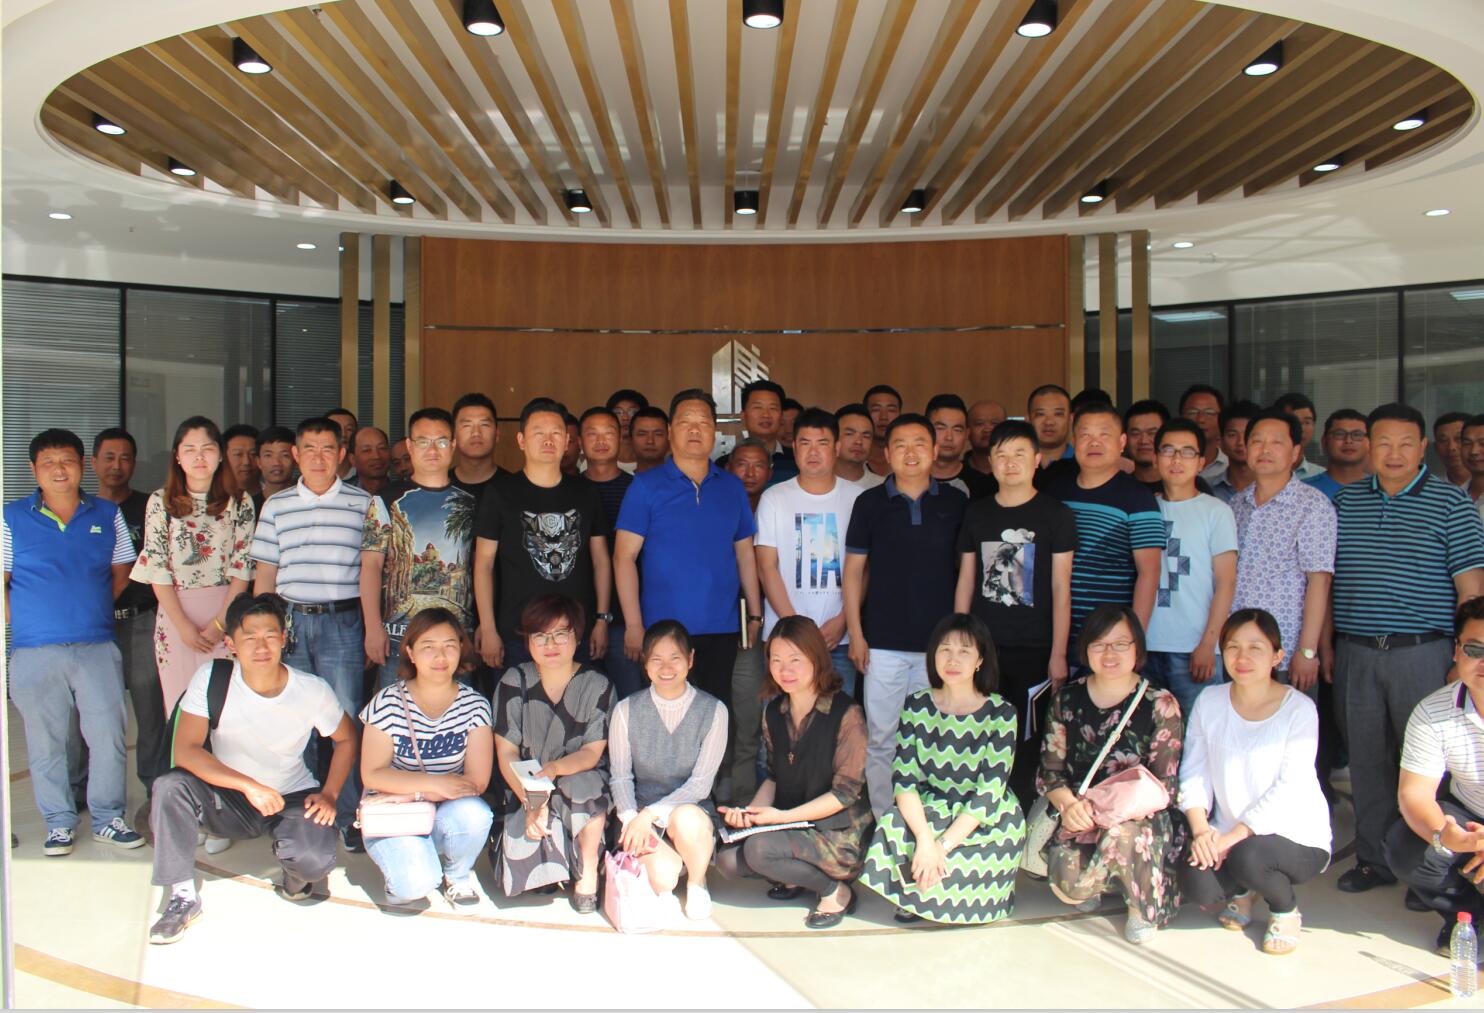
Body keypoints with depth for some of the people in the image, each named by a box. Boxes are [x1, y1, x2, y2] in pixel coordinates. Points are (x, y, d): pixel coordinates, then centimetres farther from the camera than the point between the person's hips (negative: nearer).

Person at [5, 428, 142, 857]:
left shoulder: (108, 515, 7)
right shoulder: (12, 517, 2)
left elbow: (121, 571, 13)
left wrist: (92, 609, 3)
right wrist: (19, 626, -4)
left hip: (97, 647, 1)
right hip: (35, 652, -1)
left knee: (108, 737, 3)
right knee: (46, 742, 7)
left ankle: (108, 819, 17)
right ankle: (59, 823, 21)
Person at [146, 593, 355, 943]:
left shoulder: (313, 691, -14)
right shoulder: (211, 679, -16)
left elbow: (346, 739, 3)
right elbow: (185, 751, -22)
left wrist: (329, 794, -10)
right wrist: (249, 785, -31)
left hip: (293, 797, -1)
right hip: (230, 798, 1)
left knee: (315, 861, -29)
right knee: (170, 786, -28)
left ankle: (296, 876, 12)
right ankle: (183, 896, -12)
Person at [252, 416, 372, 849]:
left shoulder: (363, 503, 4)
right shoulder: (276, 505, 10)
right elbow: (265, 574, 13)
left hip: (343, 622, -2)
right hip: (290, 620, 2)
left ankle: (349, 817, 8)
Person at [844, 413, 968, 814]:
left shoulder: (956, 503, 5)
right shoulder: (870, 502, 3)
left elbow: (966, 568, 11)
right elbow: (853, 569, 5)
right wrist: (855, 633, -1)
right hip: (883, 642, -1)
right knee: (881, 740, 4)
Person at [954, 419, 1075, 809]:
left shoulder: (1056, 515, 0)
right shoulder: (977, 514, 10)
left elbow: (1061, 588, -2)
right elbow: (965, 580, 12)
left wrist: (1058, 653, -6)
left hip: (1033, 650, -3)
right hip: (983, 646, 3)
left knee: (1028, 744, 1)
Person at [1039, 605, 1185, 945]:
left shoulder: (1159, 704, -2)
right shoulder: (1066, 699, 6)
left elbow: (1165, 786, -6)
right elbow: (1049, 772, 4)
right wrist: (1069, 805, -18)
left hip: (1142, 817, -2)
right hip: (1081, 817, 2)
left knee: (1122, 832, -39)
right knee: (1068, 883, -29)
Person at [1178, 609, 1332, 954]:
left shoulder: (1299, 709, -10)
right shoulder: (1209, 702, 1)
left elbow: (1289, 789, -18)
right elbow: (1193, 773, -1)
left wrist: (1233, 836, -25)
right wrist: (1201, 829, -18)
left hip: (1298, 839, -3)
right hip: (1228, 837, 3)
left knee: (1247, 856, -34)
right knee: (1195, 883, -24)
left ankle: (1286, 911, 3)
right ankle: (1241, 892, 15)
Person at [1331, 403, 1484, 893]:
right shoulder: (1345, 501, 10)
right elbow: (1326, 577, 14)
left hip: (1422, 652, -3)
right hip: (1354, 653, 3)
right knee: (1366, 757, 9)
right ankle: (1373, 859, 21)